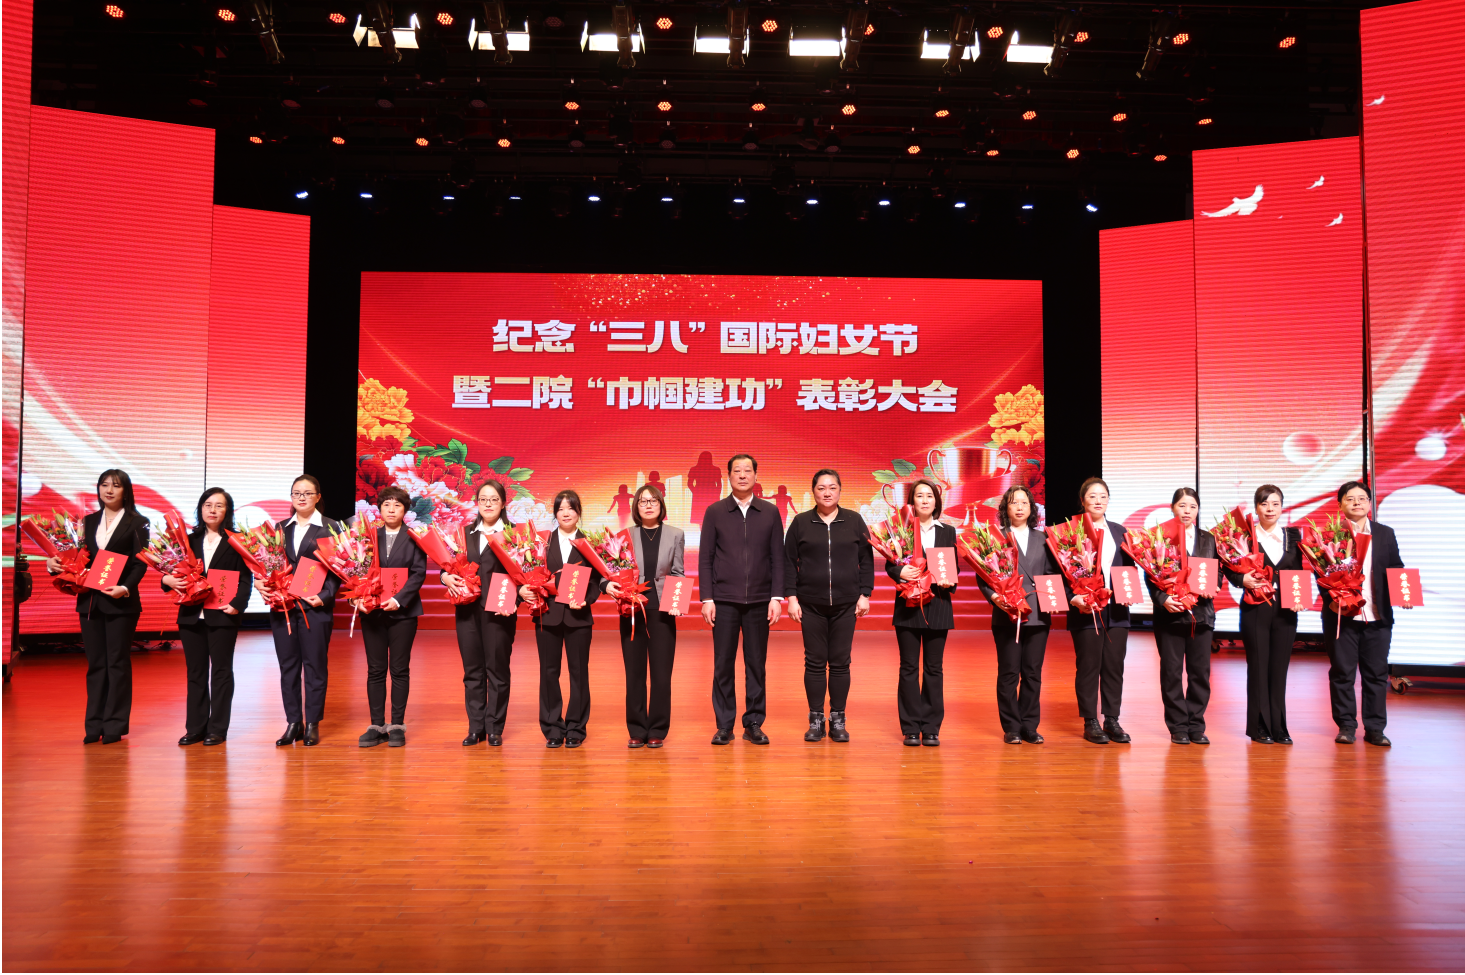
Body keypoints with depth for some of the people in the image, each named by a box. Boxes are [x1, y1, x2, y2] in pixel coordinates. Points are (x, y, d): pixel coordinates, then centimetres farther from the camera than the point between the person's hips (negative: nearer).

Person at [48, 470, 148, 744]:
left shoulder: (137, 523, -1)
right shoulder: (89, 521, 13)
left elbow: (140, 564, -8)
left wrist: (125, 588, -23)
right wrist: (55, 565, -8)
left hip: (121, 602, -5)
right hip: (89, 600, 5)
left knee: (118, 663, 2)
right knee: (95, 663, 9)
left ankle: (115, 725, 8)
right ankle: (95, 724, 14)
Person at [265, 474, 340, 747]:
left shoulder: (331, 527, 1)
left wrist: (325, 596, -14)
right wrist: (265, 585, -6)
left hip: (315, 605, -4)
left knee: (314, 665, 2)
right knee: (288, 665, 7)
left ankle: (312, 724, 9)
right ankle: (293, 723, 15)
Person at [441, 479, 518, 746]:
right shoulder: (465, 533, 13)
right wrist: (446, 576, -8)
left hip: (498, 611, -4)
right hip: (467, 609, 4)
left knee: (497, 669, 3)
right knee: (472, 670, 9)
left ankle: (495, 728, 12)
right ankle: (475, 727, 17)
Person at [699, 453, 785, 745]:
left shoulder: (770, 513, 7)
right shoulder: (714, 512, 4)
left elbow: (778, 558, 6)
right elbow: (705, 558, 3)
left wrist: (776, 597, -2)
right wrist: (707, 598, -4)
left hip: (759, 600, 1)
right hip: (724, 600, -1)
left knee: (756, 664, 5)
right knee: (723, 664, 3)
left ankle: (754, 724, 15)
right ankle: (724, 726, 12)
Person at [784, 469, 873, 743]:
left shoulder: (854, 521, 5)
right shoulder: (800, 523, 4)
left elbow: (867, 560, 6)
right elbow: (789, 562, 4)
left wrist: (865, 594, 0)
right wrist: (791, 597, -3)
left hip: (846, 604, 0)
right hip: (811, 604, 0)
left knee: (840, 663, 4)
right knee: (814, 663, 3)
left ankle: (838, 720, 14)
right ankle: (816, 721, 12)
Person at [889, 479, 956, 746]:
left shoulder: (948, 532, 10)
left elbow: (956, 568, 9)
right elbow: (889, 564, 1)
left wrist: (950, 582, -11)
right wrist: (900, 572, -20)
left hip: (937, 606, 2)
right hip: (908, 605, -1)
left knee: (933, 668, 5)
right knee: (909, 667, 3)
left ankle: (931, 728, 12)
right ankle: (911, 728, 10)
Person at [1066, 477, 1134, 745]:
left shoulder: (1119, 531, 14)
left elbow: (1130, 567, 14)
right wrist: (1073, 598, -17)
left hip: (1116, 610, 4)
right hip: (1085, 610, -4)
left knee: (1114, 666, 7)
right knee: (1088, 667, 2)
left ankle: (1112, 721, 16)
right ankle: (1090, 723, 11)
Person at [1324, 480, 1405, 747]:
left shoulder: (1385, 533, 11)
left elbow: (1396, 568, 10)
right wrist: (1330, 599, -14)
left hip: (1378, 615, 3)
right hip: (1341, 615, -3)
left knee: (1377, 673, 6)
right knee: (1342, 672, 3)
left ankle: (1375, 728, 15)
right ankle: (1346, 726, 13)